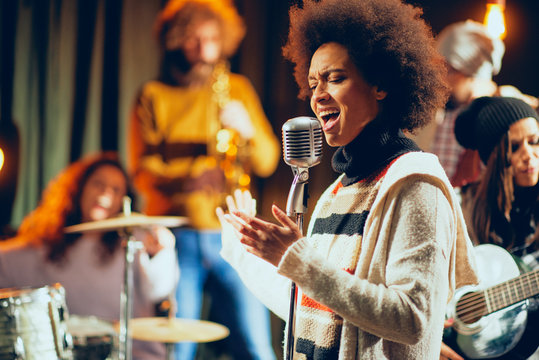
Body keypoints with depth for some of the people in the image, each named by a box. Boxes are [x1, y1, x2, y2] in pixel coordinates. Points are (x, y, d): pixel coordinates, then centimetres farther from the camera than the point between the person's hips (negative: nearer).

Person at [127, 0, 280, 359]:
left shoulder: (239, 89, 13)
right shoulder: (155, 96, 7)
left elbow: (268, 161, 9)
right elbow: (142, 170, -1)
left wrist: (247, 129, -11)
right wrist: (186, 178, -21)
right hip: (176, 237, -1)